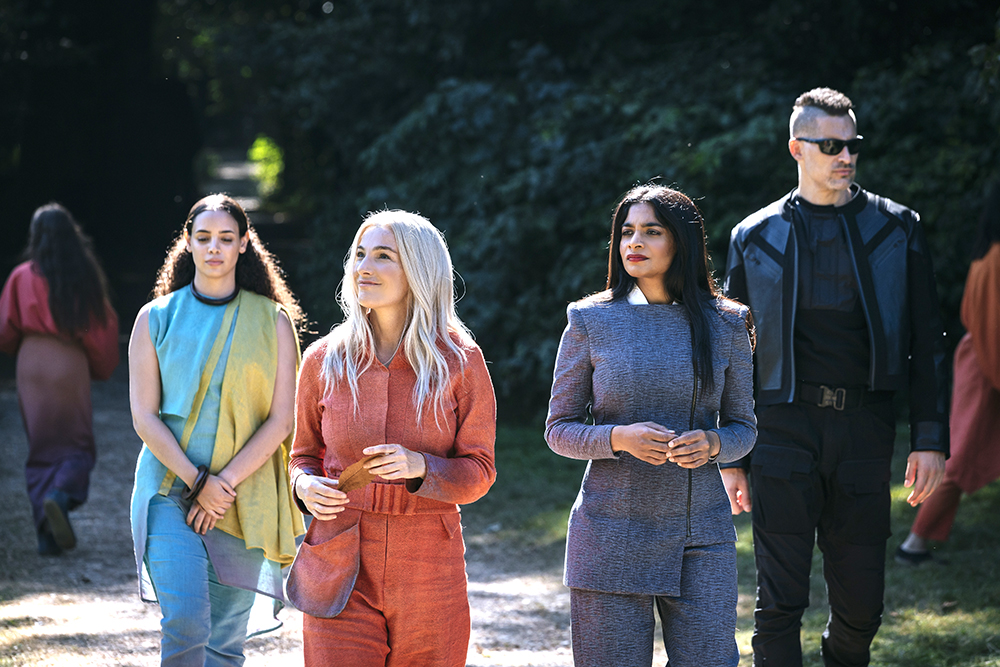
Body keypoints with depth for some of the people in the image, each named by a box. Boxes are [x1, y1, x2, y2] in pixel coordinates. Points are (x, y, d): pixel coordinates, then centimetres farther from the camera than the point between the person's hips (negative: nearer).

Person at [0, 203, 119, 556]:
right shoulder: (87, 279, -1)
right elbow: (104, 327, 3)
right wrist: (101, 367, 19)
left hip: (32, 368, 1)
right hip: (72, 368, 0)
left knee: (41, 450, 9)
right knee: (78, 447, 10)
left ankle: (48, 532, 1)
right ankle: (62, 494, -21)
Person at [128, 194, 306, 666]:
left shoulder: (272, 321, 5)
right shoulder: (157, 318, 5)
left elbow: (281, 419, -1)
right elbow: (144, 418, 0)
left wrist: (225, 483, -11)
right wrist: (197, 481, -12)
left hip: (245, 499, 1)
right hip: (170, 490, -1)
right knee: (185, 624, -18)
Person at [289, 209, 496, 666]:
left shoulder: (459, 361, -2)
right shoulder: (325, 359, 3)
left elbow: (478, 471, 0)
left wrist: (418, 467, -19)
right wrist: (306, 486, -8)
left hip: (429, 570, 0)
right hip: (342, 566, 0)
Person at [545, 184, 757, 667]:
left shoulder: (724, 325, 5)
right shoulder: (592, 322, 1)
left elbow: (743, 427, 11)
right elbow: (559, 430, 3)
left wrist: (712, 443, -12)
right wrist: (618, 438, -16)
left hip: (702, 537, 1)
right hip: (611, 534, -1)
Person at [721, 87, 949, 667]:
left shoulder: (897, 229, 8)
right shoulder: (756, 238, 7)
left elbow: (927, 342, 7)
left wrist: (930, 440, -1)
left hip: (865, 428, 1)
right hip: (785, 428, -1)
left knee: (862, 603, 6)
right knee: (781, 600, -4)